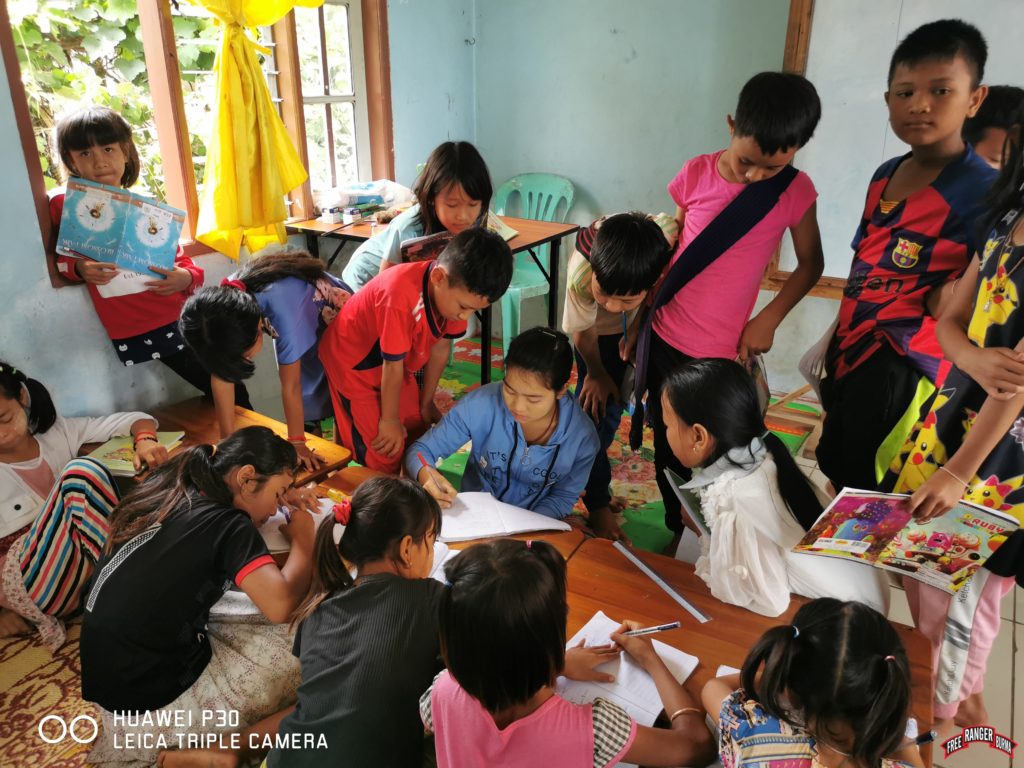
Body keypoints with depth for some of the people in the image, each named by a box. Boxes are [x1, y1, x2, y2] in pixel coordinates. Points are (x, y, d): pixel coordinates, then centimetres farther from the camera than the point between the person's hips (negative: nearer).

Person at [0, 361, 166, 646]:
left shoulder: (58, 431, 4)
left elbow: (137, 419, 3)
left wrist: (145, 440, -19)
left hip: (94, 565, 4)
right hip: (31, 591, -4)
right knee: (81, 473, -26)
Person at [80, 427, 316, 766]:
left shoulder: (168, 486, 2)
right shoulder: (227, 524, -19)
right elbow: (281, 605, -29)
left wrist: (278, 495, 13)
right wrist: (303, 540, -9)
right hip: (150, 702, -8)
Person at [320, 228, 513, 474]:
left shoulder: (459, 289, -18)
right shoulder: (402, 296, -41)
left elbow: (440, 347, -4)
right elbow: (393, 365, -28)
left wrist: (426, 402, 7)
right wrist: (389, 419, -13)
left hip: (393, 362, 7)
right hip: (351, 359, -7)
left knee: (416, 431, 13)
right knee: (385, 452, -7)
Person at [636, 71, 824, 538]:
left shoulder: (795, 190, -7)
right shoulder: (696, 174, -5)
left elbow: (811, 263, 5)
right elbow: (671, 246, 6)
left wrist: (769, 319, -8)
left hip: (724, 352, -2)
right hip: (665, 339, 2)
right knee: (668, 448, 13)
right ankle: (678, 533, 35)